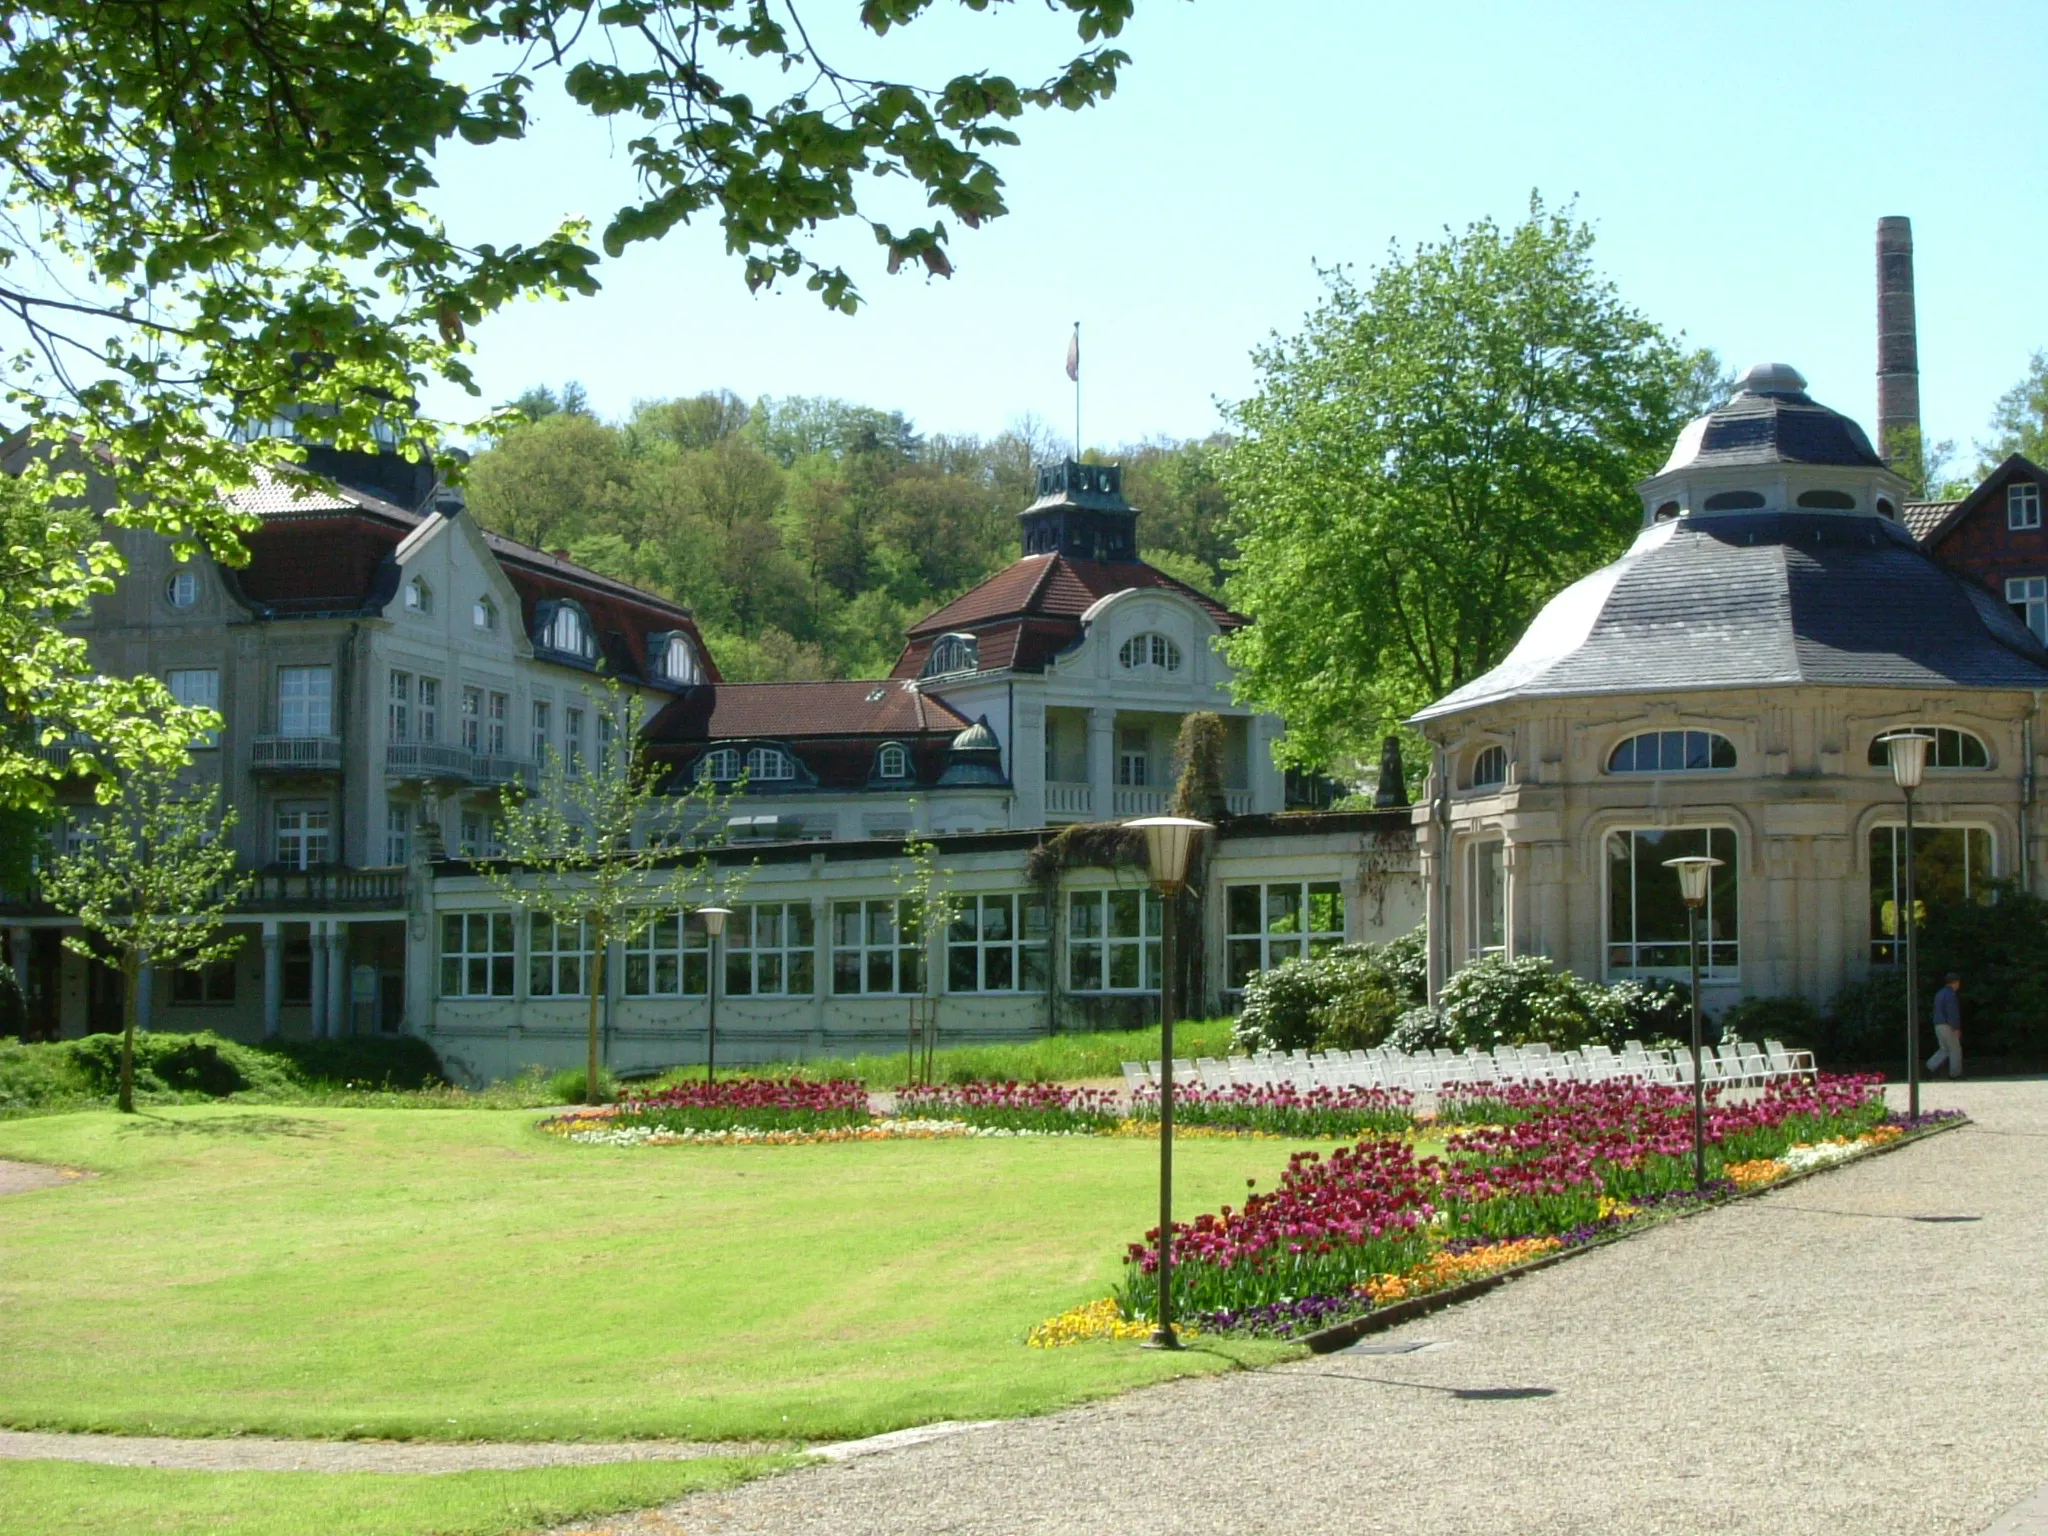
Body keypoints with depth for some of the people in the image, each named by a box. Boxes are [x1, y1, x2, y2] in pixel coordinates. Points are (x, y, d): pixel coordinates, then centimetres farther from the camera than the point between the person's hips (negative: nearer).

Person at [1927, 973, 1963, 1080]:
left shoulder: (1939, 994, 16)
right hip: (1948, 1026, -8)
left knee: (1944, 1049, 15)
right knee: (1955, 1049, 3)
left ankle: (1932, 1065, -4)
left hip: (1938, 1026, 8)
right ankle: (1955, 1073, 6)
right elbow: (1952, 1013, -20)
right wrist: (1956, 1028, -18)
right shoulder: (1951, 994, -14)